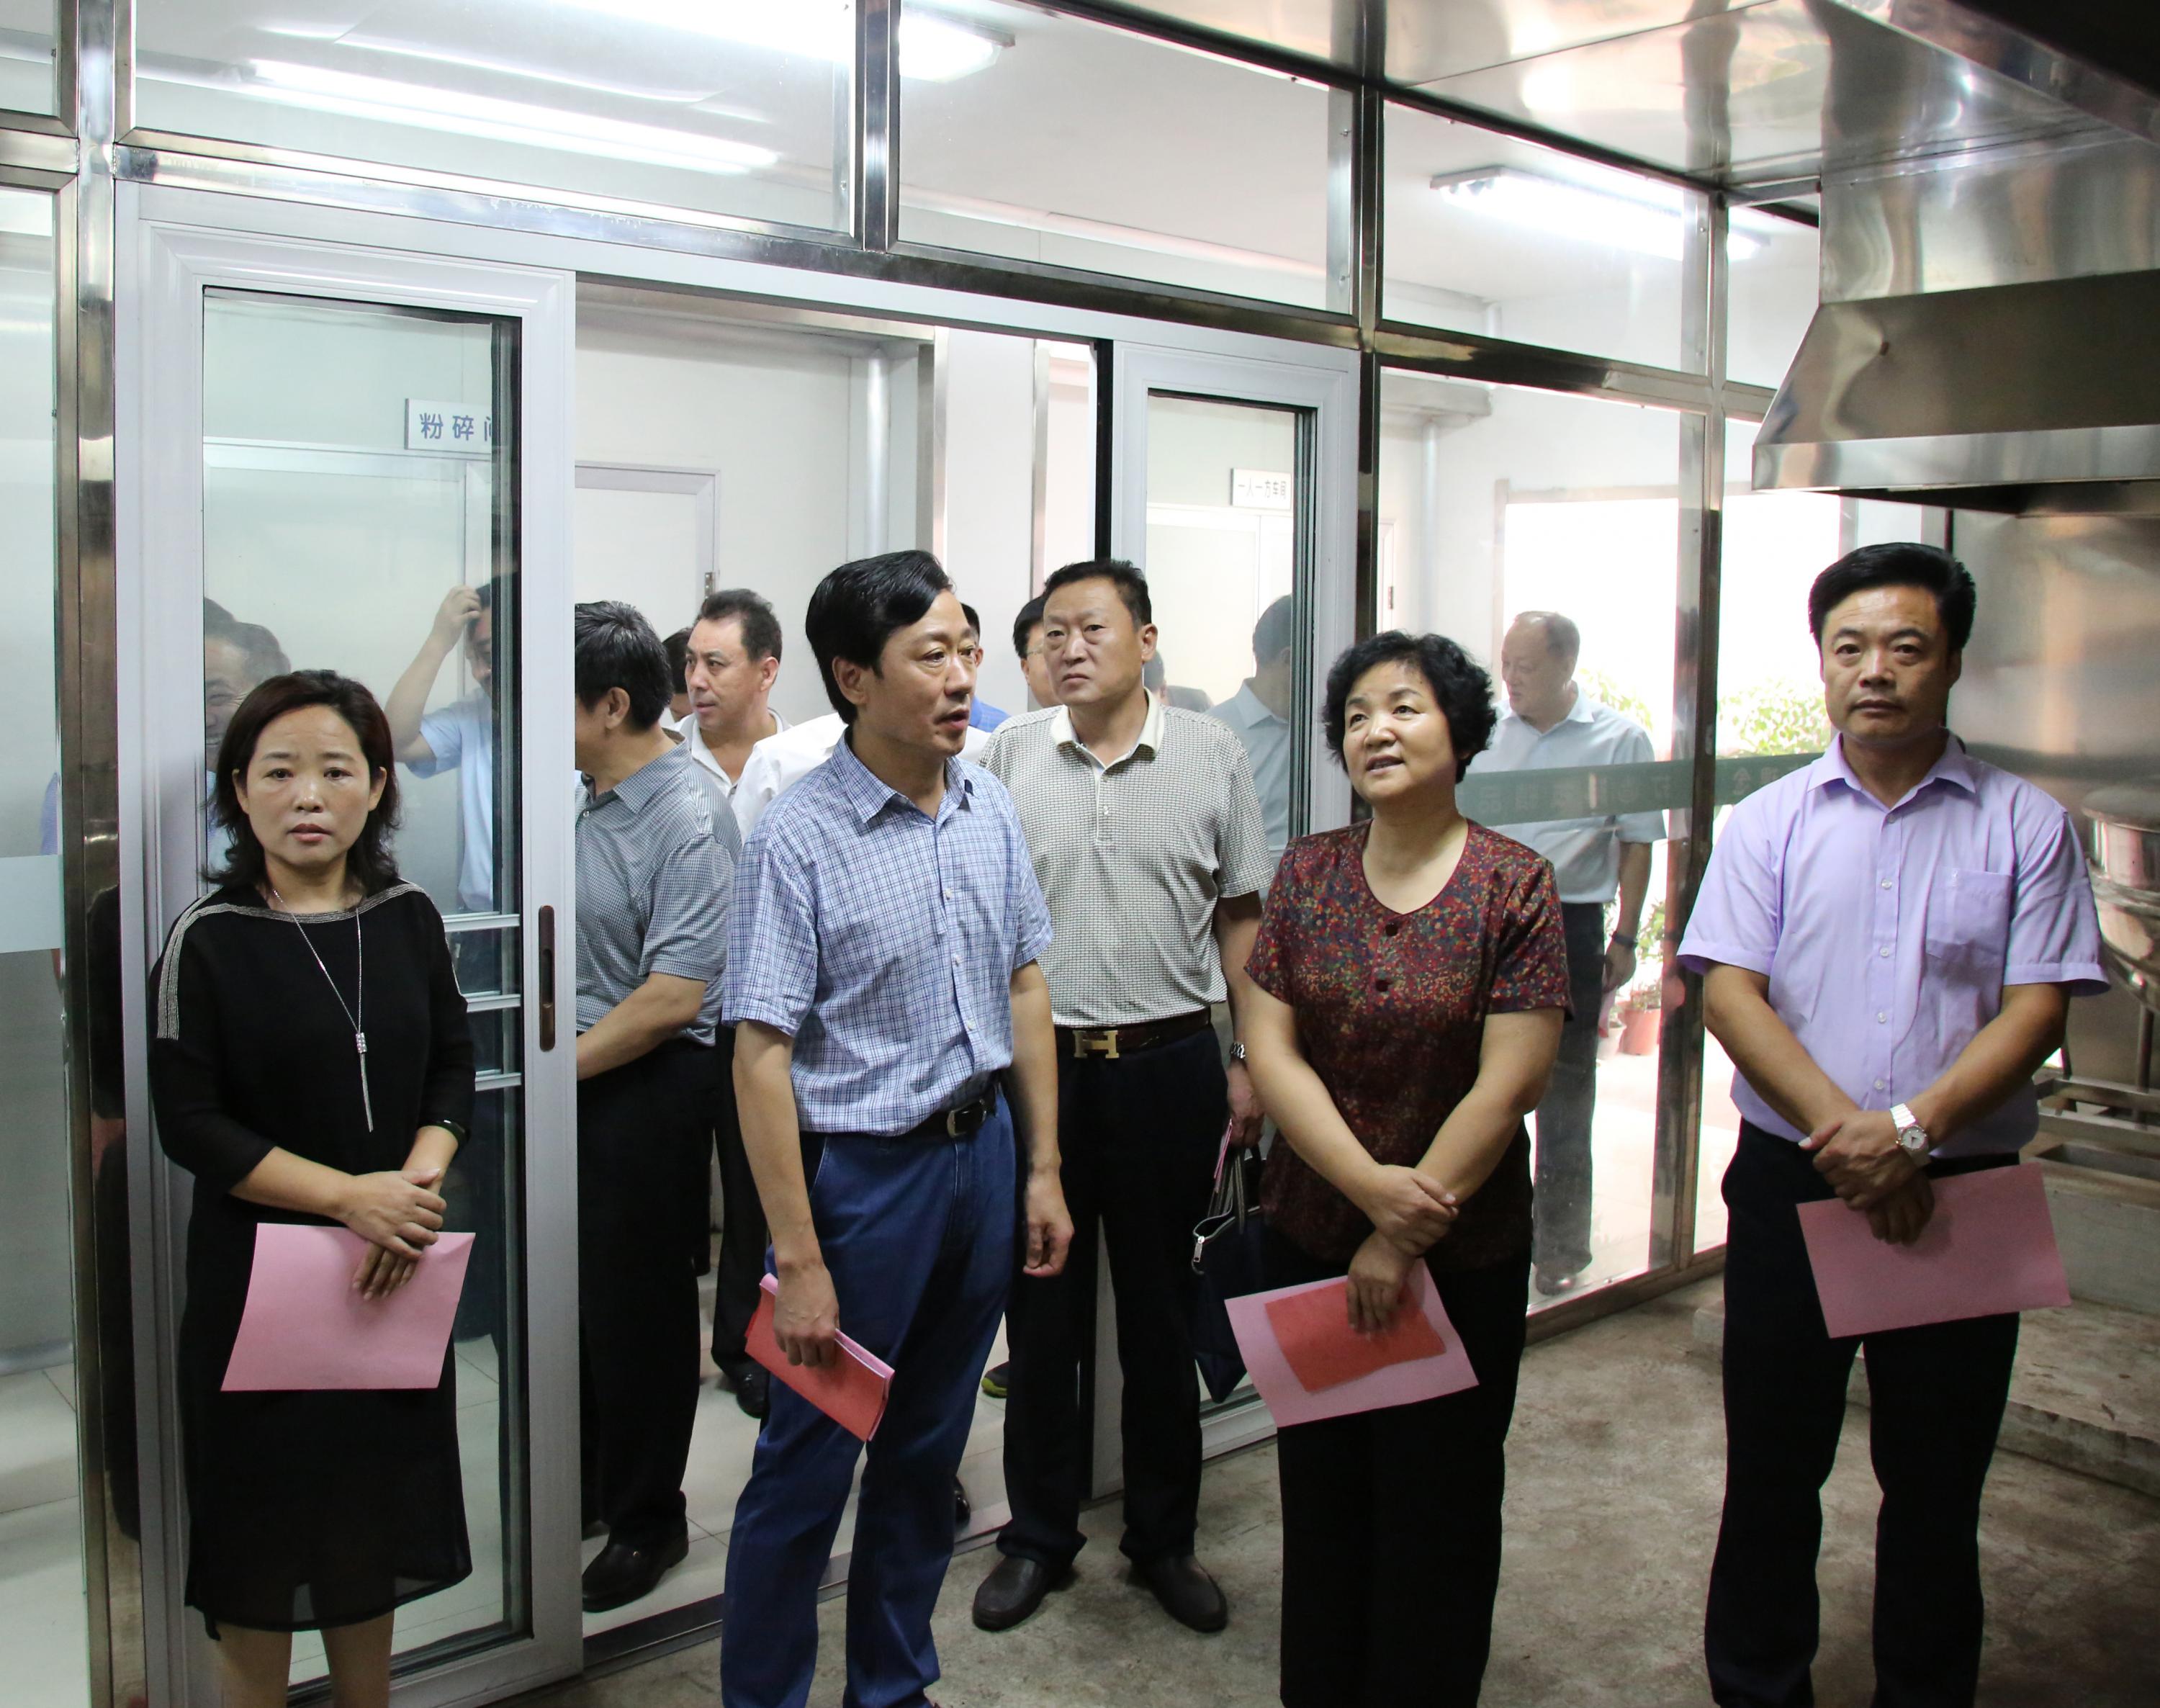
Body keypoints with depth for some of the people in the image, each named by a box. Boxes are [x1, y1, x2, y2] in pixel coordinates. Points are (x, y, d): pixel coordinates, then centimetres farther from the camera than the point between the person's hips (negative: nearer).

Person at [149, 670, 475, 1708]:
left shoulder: (407, 918, 2)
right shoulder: (208, 940, -10)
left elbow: (452, 1069, 5)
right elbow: (189, 1124, -13)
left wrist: (418, 1180, -13)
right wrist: (350, 1196, -20)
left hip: (394, 1269, 4)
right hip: (258, 1271, -4)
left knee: (374, 1513, 16)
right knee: (266, 1517, 7)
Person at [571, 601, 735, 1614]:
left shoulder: (684, 824, -18)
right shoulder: (584, 798, 6)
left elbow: (675, 997, -24)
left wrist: (562, 1065, -16)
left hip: (647, 1087, -7)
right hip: (572, 1084, 7)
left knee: (638, 1309, 6)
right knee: (572, 1295, 16)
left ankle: (647, 1521, 23)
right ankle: (582, 1485, 36)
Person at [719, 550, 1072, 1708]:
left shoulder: (987, 806, 2)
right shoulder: (800, 839, -17)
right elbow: (761, 1057, -17)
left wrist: (1042, 1168, 9)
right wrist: (800, 1261, -17)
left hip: (981, 1150, 6)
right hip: (864, 1169, -6)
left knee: (929, 1449, 20)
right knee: (807, 1466, 7)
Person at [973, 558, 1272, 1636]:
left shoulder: (1209, 755, 1)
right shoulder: (1007, 756, 2)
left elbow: (1242, 918, 4)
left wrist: (1251, 1063, 1)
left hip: (1168, 1065, 0)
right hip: (1035, 1063, 1)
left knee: (1160, 1310, 11)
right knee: (1040, 1308, 10)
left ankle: (1164, 1538, 28)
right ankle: (1039, 1536, 26)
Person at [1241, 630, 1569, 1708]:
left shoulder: (1513, 884, -9)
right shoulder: (1307, 872, 0)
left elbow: (1506, 1085, -13)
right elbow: (1270, 1050, -5)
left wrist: (1403, 1238, -13)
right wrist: (1371, 1185, -17)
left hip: (1464, 1256, -3)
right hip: (1309, 1240, 3)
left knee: (1439, 1509, 12)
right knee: (1321, 1498, 16)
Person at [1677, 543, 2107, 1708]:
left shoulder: (2025, 826, 0)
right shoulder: (1769, 824, 3)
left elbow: (2036, 1009, -6)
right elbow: (1730, 993, -5)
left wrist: (1911, 1131, -19)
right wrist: (1844, 1134, -17)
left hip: (1961, 1191, -1)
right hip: (1790, 1181, 1)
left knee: (1937, 1481, 11)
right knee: (1772, 1467, 12)